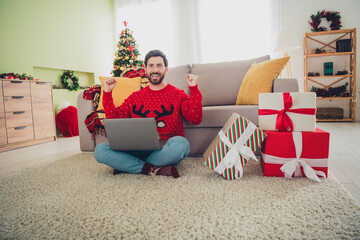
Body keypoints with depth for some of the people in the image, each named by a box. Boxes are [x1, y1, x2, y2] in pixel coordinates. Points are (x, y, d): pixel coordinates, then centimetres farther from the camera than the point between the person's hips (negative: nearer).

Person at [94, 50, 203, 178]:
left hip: (166, 149, -2)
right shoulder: (135, 97, 18)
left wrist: (194, 89, -11)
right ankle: (154, 170, -22)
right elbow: (114, 119, 13)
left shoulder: (178, 94, 8)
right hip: (139, 148, 3)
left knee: (181, 143, -37)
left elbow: (195, 119, -6)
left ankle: (127, 165, -17)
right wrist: (107, 93, 6)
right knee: (100, 150, -17)